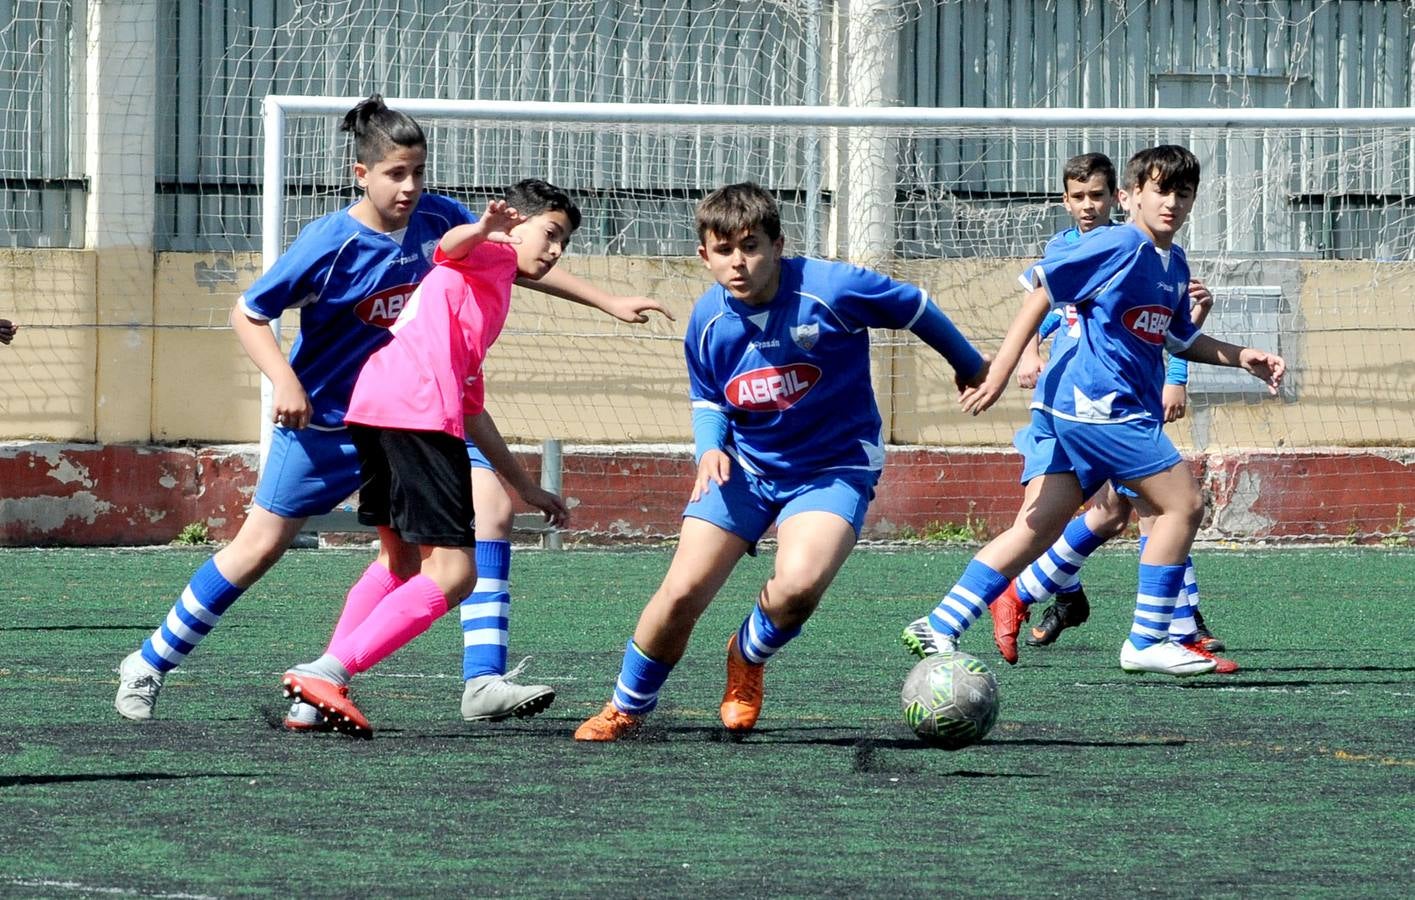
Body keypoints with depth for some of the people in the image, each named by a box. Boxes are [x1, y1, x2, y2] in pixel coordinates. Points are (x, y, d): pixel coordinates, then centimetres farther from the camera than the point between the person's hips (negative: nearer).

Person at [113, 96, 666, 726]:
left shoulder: (439, 221, -8)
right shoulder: (329, 243, -20)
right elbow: (248, 314, -11)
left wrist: (609, 302, 7)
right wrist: (285, 382, -25)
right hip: (325, 419, -4)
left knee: (491, 503, -17)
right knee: (260, 548, 2)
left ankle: (483, 682, -19)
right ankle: (149, 665, 20)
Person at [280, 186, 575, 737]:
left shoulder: (487, 300, 37)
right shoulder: (490, 255, 13)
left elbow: (472, 412, 42)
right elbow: (450, 246, -12)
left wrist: (525, 487, 46)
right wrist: (483, 230, -35)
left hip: (373, 406, 10)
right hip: (418, 411, -10)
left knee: (400, 559, 24)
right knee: (452, 573, -10)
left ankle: (318, 688, 18)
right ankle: (325, 672, -17)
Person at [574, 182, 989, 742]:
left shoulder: (832, 290, -21)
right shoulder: (708, 321, -9)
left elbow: (914, 308, -3)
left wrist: (970, 367, 13)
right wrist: (710, 448, -14)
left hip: (835, 468, -3)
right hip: (745, 466, 3)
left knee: (798, 585, -30)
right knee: (681, 594, -9)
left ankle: (749, 658, 6)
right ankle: (627, 706, 17)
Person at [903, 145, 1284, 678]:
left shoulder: (1175, 265, 19)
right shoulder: (1120, 246, -8)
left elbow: (1180, 340, 32)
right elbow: (1043, 291, -11)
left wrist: (1243, 358, 22)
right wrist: (1001, 370, -16)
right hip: (1098, 403, -9)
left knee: (1039, 527, 2)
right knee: (1182, 503, -4)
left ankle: (939, 627, -2)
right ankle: (1146, 642, 0)